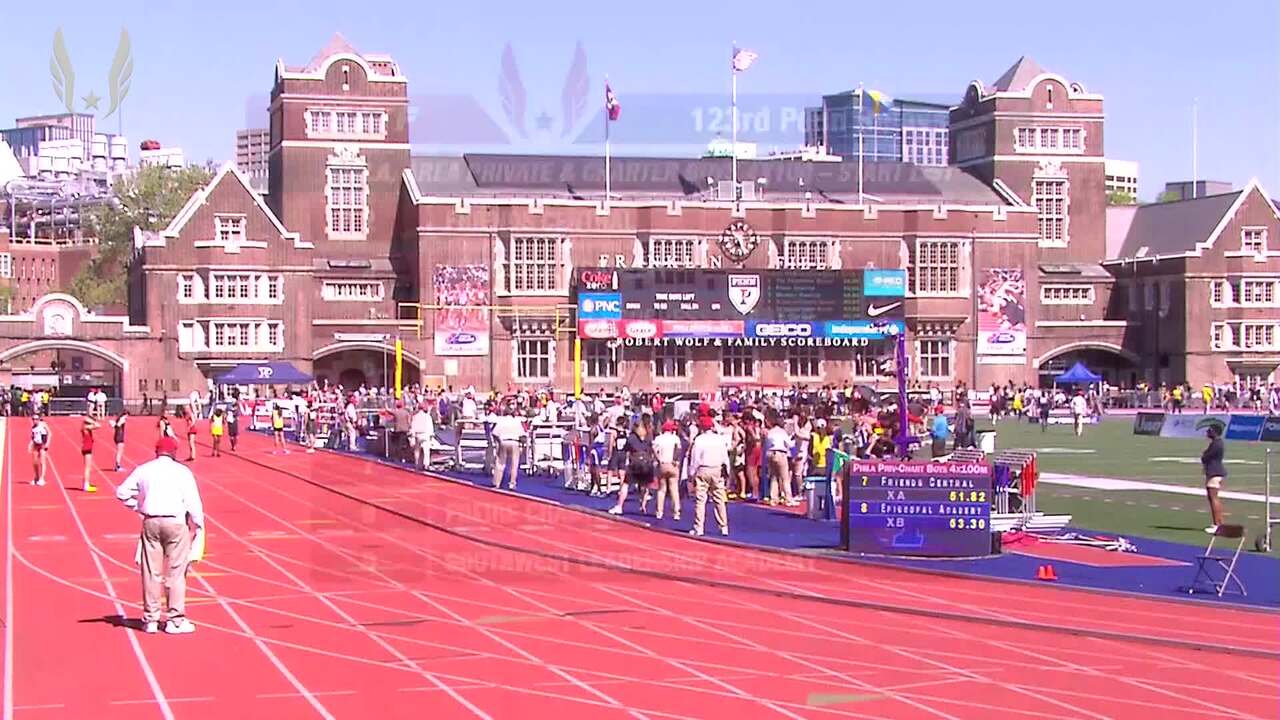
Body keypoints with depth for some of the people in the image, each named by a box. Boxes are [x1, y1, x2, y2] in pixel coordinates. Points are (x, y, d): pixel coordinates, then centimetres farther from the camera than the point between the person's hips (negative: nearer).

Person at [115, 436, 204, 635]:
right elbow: (193, 501, -4)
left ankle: (150, 620, 13)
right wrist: (198, 525, 3)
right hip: (176, 522, -3)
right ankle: (176, 620, 2)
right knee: (176, 572, 2)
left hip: (150, 522, 3)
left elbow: (122, 492, 10)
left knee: (151, 572, 9)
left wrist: (137, 507, 20)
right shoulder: (182, 471, -1)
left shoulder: (143, 470, 8)